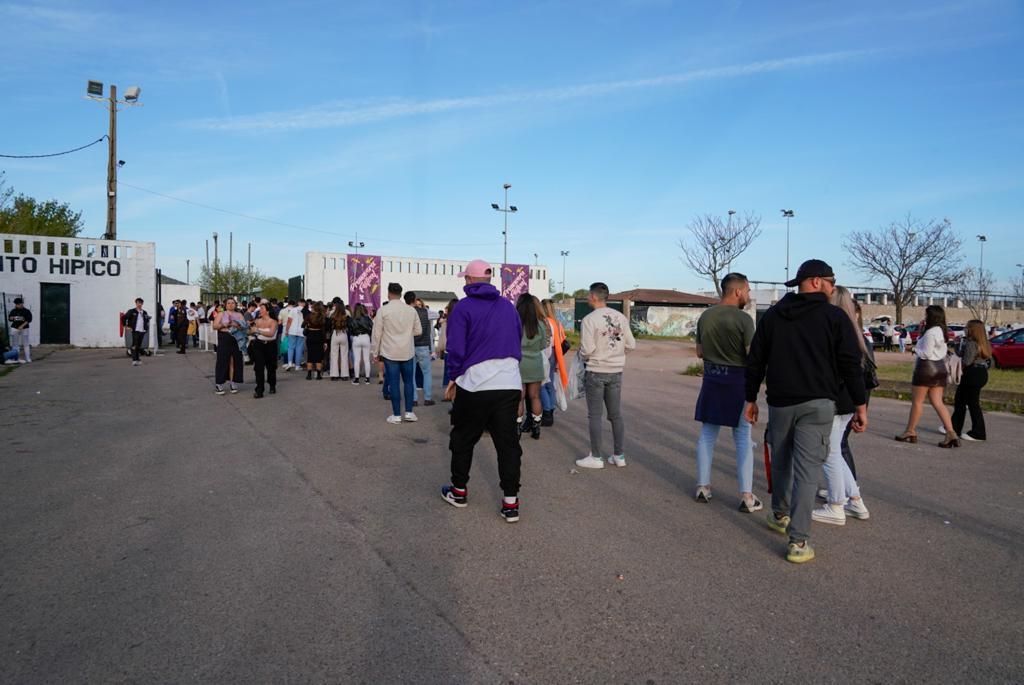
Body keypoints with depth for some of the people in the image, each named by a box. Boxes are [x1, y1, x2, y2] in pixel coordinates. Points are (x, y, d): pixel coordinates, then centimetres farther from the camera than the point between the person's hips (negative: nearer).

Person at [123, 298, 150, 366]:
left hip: (142, 331, 5)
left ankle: (137, 359, 16)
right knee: (134, 345, -10)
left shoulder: (144, 313, 12)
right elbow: (124, 318, -2)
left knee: (139, 346, 9)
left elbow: (147, 320, 28)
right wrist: (126, 326, -3)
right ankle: (134, 360, -13)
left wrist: (146, 327, 17)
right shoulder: (132, 311, -3)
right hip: (135, 330, -5)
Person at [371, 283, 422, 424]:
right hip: (408, 352, 2)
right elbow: (418, 330, 7)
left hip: (390, 353, -2)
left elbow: (377, 333, -5)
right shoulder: (411, 310, -1)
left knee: (394, 383, 1)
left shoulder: (383, 310, -8)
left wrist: (375, 352, 5)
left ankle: (396, 415, 5)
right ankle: (409, 412, 12)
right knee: (408, 381, 12)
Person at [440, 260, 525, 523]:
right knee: (508, 443, 6)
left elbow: (456, 348, -8)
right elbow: (518, 342, 13)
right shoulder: (508, 306, 10)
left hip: (474, 384, -3)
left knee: (463, 439, 15)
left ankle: (459, 491, 28)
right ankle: (510, 502, 4)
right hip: (510, 383, 4)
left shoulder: (464, 307, -4)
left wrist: (453, 378, 5)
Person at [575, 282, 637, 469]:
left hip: (596, 372, -5)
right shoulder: (620, 317, 1)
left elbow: (587, 350, -18)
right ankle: (619, 455, 19)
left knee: (595, 415, 4)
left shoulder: (589, 320, -14)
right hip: (616, 372, 5)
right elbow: (631, 344, 2)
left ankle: (596, 457, 10)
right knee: (616, 414, 13)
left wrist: (581, 354, 4)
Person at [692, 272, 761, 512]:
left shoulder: (705, 316, 4)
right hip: (737, 379, -5)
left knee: (707, 434, 13)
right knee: (743, 438, 3)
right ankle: (746, 496, 5)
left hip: (711, 378, 5)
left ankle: (703, 487, 19)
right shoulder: (743, 319, -14)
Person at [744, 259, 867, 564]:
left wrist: (751, 398, 14)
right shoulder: (834, 316, -3)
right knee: (807, 469, -4)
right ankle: (798, 541, -5)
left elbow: (755, 361, 8)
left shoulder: (772, 315, 8)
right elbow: (850, 364, -6)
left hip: (780, 401, 4)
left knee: (781, 461, 21)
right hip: (817, 403, -3)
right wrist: (860, 405, -1)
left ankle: (780, 515, 38)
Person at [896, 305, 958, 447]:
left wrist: (915, 350, 0)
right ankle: (951, 433, -5)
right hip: (939, 368, 9)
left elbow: (926, 354, -20)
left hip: (926, 368, -9)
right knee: (937, 403, 5)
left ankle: (910, 431, 12)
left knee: (917, 401, 3)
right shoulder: (940, 331, 14)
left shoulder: (930, 332, -17)